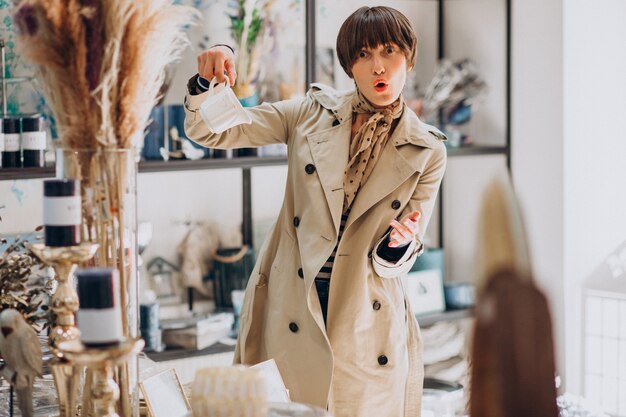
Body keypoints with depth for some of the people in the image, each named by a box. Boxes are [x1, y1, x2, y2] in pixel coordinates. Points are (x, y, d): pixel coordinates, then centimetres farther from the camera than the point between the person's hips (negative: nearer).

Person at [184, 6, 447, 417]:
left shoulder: (426, 152, 1)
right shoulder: (313, 113, 2)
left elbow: (397, 259, 2)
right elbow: (210, 131, 0)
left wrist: (398, 244, -21)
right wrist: (207, 80, -19)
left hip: (365, 321, 0)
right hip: (291, 303, 0)